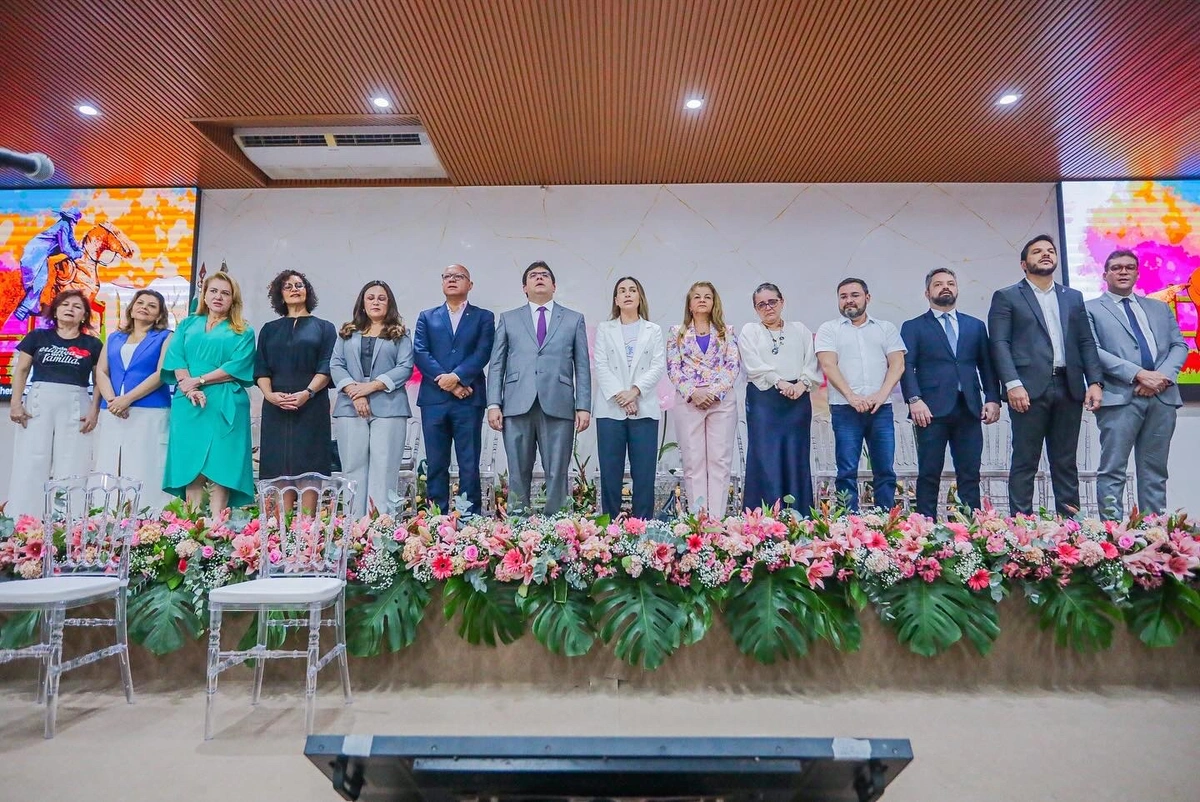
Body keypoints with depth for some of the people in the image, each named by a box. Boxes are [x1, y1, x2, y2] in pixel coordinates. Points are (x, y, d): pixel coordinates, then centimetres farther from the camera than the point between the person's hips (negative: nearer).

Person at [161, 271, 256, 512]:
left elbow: (237, 366, -4)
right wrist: (188, 388, -11)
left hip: (225, 406, -2)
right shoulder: (187, 325, 19)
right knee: (191, 467, -1)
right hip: (188, 404, 2)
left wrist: (199, 380, -11)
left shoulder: (243, 333, 10)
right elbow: (175, 357, 6)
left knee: (220, 467, -6)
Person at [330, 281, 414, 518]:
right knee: (353, 468, 1)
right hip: (350, 408, 2)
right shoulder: (347, 333, 18)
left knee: (384, 468, -6)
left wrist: (372, 386, -11)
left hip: (388, 408, -2)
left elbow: (405, 367, -1)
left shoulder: (400, 335, 11)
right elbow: (335, 365, 9)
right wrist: (354, 391, -9)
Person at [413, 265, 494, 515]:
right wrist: (446, 383, -10)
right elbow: (420, 353, 2)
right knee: (436, 465, 4)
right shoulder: (426, 317, 16)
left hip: (469, 400, -2)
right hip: (434, 399, 2)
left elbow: (482, 353, -2)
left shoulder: (483, 317, 11)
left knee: (469, 464, -1)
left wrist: (457, 376, -15)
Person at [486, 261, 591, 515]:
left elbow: (582, 367, 8)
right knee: (518, 474, 4)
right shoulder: (508, 319, 15)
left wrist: (583, 406, -1)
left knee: (557, 475, -1)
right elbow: (496, 365, 10)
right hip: (517, 406, 1)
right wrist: (493, 404, -1)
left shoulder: (574, 320, 14)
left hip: (558, 407, 0)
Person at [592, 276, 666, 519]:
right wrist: (619, 395, -12)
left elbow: (658, 367, 2)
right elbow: (601, 367, 1)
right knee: (610, 472, 0)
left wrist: (635, 390, -13)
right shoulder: (604, 329, 13)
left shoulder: (653, 331, 14)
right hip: (610, 409, 0)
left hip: (644, 410, 0)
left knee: (644, 473, -1)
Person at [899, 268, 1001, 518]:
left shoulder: (976, 326, 20)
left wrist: (992, 398, 1)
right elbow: (906, 366, -2)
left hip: (969, 410, 3)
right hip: (932, 410, -3)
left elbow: (987, 366, 15)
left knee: (970, 475, 3)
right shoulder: (913, 327, 9)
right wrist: (914, 400, -15)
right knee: (929, 476, -2)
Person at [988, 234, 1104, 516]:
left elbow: (1086, 342, 15)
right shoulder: (1006, 297, 6)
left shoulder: (1073, 297, 20)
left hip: (1068, 388, 5)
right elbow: (1000, 343, -5)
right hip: (1029, 388, -4)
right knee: (1025, 463, -2)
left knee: (1065, 463, 9)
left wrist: (1095, 381, 2)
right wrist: (1012, 384, -16)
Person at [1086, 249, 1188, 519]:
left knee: (1155, 471, 8)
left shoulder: (1160, 308, 22)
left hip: (1163, 396, 5)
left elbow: (1179, 345, 13)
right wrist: (1138, 374, -15)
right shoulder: (1091, 309, 7)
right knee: (1113, 470, -5)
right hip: (1119, 396, -5)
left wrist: (1164, 375, -7)